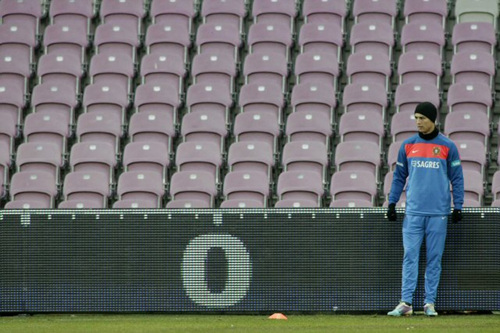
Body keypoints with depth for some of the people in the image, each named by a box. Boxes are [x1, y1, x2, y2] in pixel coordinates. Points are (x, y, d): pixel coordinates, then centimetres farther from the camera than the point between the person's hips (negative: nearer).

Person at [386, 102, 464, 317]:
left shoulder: (447, 147, 1)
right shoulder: (408, 145, 7)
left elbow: (457, 178, 4)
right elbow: (399, 176, 12)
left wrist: (457, 207, -1)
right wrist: (392, 203, 7)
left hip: (438, 213, -1)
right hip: (413, 211, 1)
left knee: (434, 257, 3)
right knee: (410, 256, -5)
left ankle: (430, 303, 8)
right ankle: (406, 303, -7)